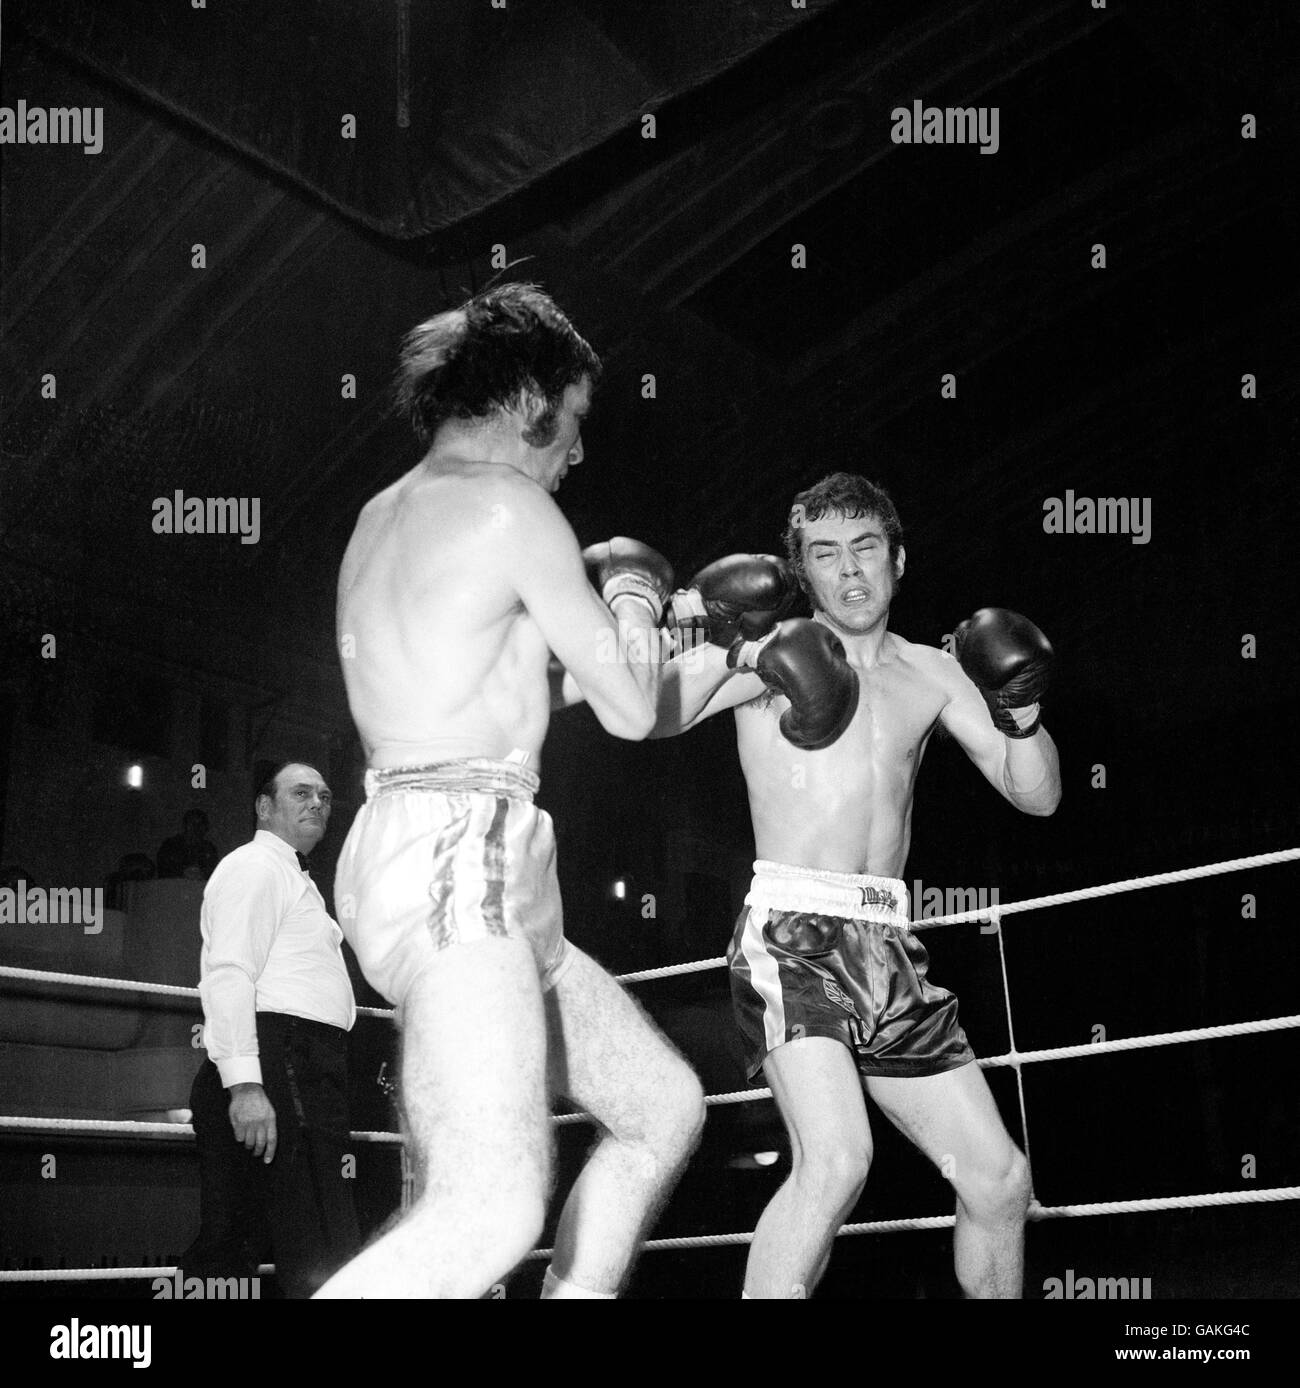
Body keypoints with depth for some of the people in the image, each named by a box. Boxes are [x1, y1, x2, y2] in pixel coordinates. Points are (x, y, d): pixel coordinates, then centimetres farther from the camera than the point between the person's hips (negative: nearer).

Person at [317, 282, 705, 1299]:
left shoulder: (384, 518, 22)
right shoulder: (511, 504, -5)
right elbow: (631, 711, -3)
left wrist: (636, 636, 29)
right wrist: (630, 593, 16)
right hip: (459, 862, -10)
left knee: (666, 1105, 17)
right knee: (494, 1213, -22)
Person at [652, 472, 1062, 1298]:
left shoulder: (930, 673, 16)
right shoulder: (778, 651, 2)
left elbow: (1037, 796, 15)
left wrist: (1021, 716, -2)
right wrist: (729, 650, -24)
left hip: (889, 949, 6)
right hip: (793, 933, -6)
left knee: (999, 1178, 8)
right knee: (838, 1160, -28)